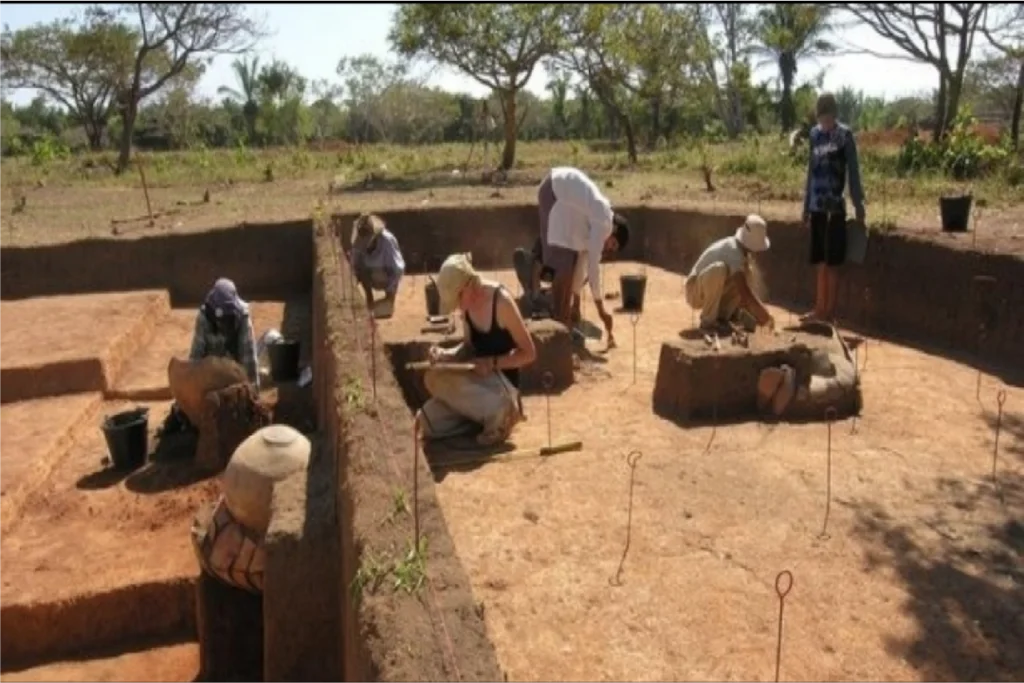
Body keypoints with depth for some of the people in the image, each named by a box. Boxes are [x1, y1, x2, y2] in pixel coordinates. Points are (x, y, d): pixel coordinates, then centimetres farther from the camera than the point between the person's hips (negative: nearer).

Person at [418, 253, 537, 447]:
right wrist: (446, 354, -8)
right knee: (426, 421, -8)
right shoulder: (468, 303, 0)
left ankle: (497, 414, -15)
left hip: (503, 381, -7)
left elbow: (529, 353, -15)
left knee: (435, 379, -28)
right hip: (479, 378, 7)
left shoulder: (501, 301, -20)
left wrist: (492, 363, -24)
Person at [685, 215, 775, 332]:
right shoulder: (733, 251, -27)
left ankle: (723, 315, 0)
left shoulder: (744, 250, 0)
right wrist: (765, 316, -27)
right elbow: (744, 292, -32)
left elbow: (744, 291, 7)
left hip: (714, 290, 8)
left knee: (751, 270, -2)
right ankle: (708, 320, -20)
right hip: (696, 292, -8)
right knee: (719, 269, -36)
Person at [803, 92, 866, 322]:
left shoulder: (845, 135, -5)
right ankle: (819, 309, 18)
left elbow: (853, 171, -5)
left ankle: (829, 312, 5)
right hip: (817, 206, 5)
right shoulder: (814, 134, 12)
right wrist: (806, 206, 16)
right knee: (820, 262, 10)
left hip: (835, 207, -5)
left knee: (832, 263, -1)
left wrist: (858, 203, -8)